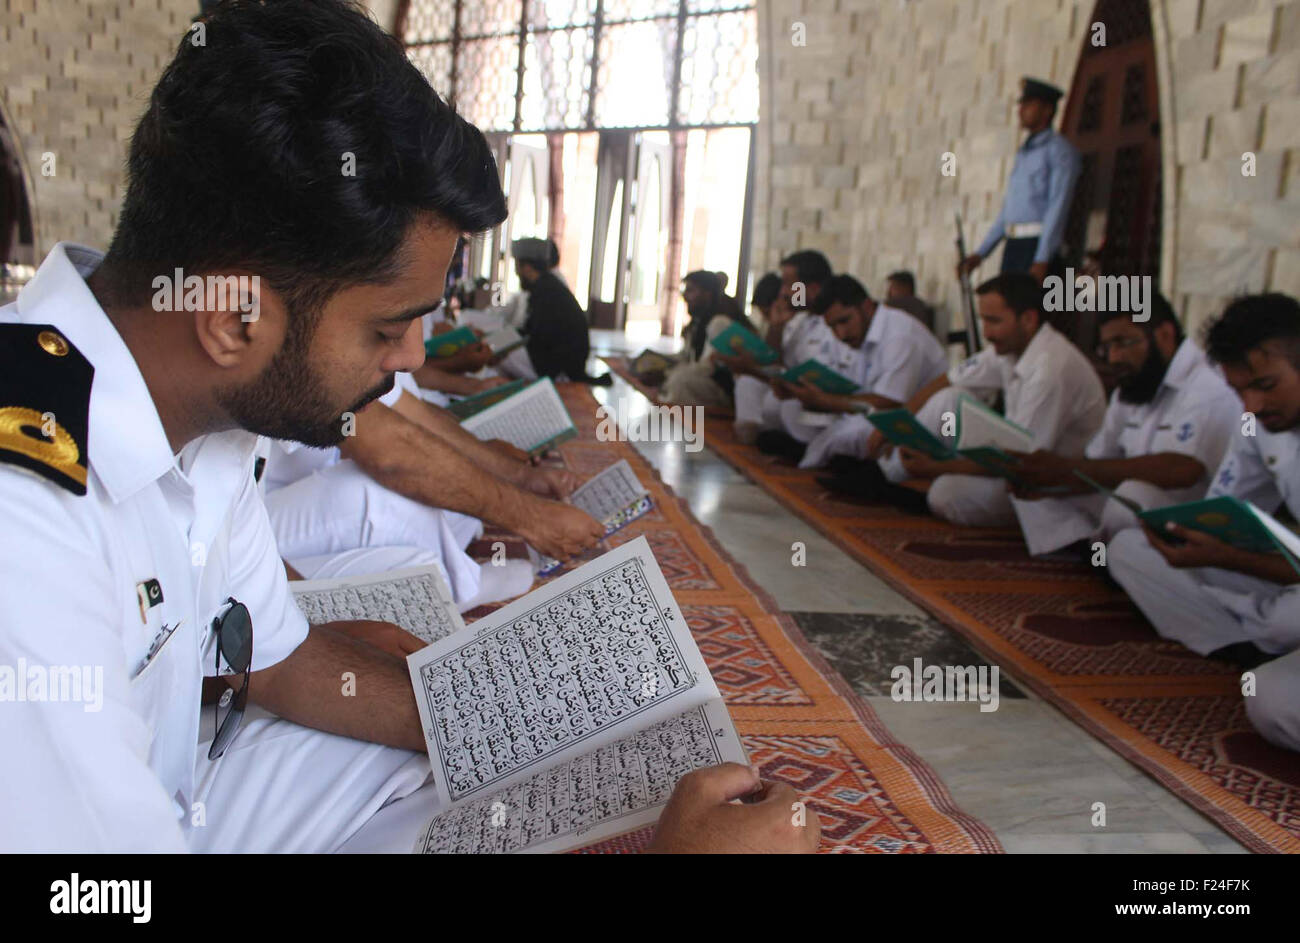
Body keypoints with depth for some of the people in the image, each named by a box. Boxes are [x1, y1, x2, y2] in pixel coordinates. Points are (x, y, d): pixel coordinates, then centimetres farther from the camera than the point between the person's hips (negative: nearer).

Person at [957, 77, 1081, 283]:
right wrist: (980, 254, 16)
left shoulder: (1060, 150, -3)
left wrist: (1042, 261, -22)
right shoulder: (1023, 154, 22)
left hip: (1040, 247, -8)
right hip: (1013, 247, 8)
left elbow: (1058, 206, -13)